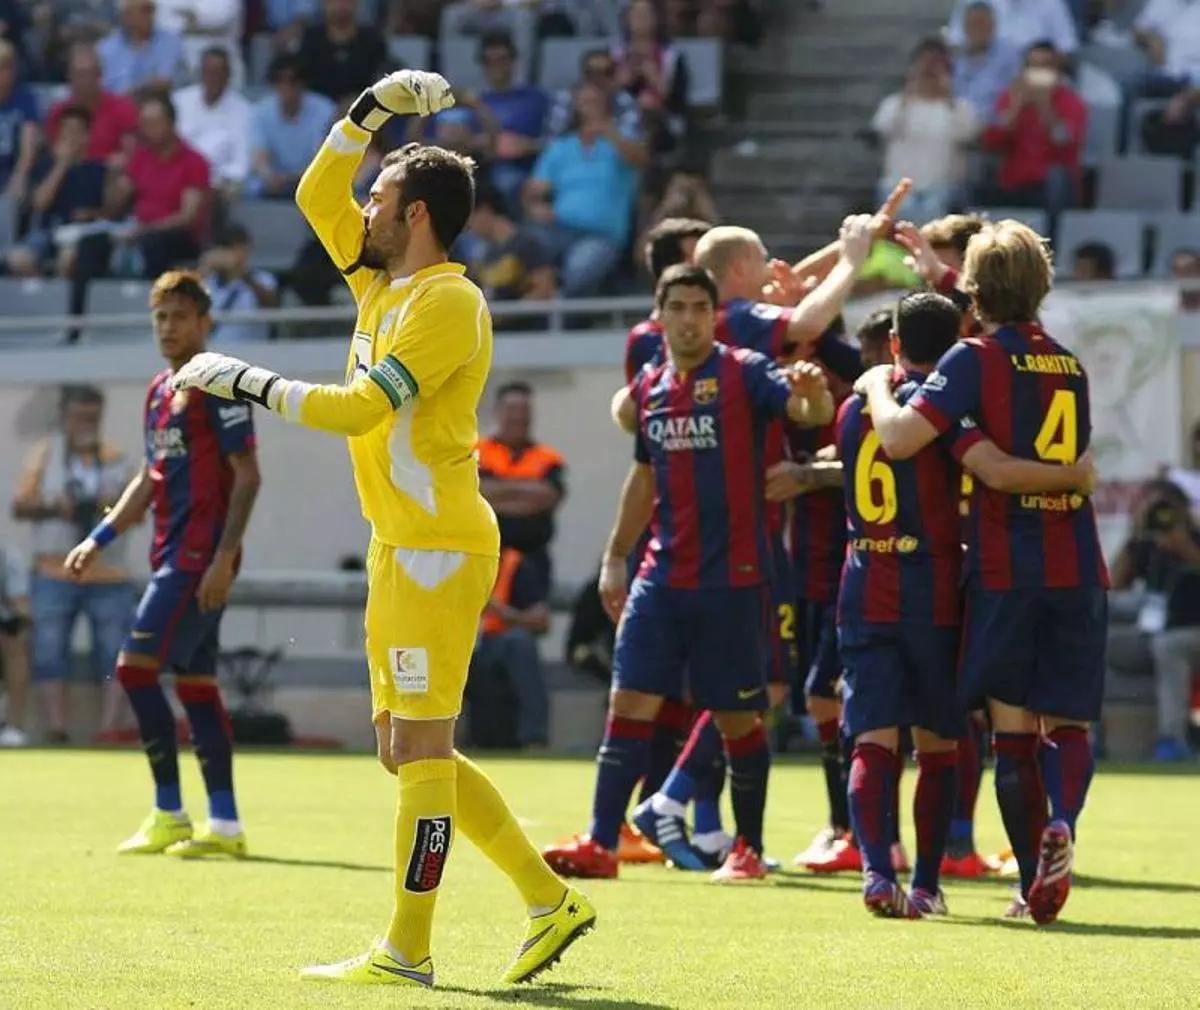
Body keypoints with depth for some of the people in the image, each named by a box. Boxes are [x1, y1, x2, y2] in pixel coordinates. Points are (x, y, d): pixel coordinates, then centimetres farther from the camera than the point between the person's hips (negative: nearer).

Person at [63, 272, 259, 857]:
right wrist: (99, 540, 20)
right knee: (196, 684, 7)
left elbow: (247, 476, -14)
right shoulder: (159, 392, 17)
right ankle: (224, 825, 8)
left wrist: (224, 557, -20)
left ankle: (169, 816, -9)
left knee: (136, 665, -13)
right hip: (173, 558, 9)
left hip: (201, 558, -9)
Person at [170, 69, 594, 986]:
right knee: (406, 750, 11)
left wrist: (246, 381, -15)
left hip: (439, 548, -10)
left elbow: (362, 408, -22)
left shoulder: (448, 303, -14)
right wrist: (372, 109, 14)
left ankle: (408, 953, -4)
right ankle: (549, 900, 16)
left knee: (420, 749, -7)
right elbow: (317, 196, 24)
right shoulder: (384, 283, 13)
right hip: (398, 545, 10)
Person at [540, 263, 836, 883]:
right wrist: (615, 557, 21)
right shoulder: (650, 387, 11)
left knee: (736, 717, 2)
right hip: (662, 574, 5)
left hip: (732, 577, -5)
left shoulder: (743, 373, -5)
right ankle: (601, 844, -3)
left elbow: (811, 412, -22)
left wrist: (813, 392, -45)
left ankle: (749, 848, 15)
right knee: (629, 703, -3)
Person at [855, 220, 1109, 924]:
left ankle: (1036, 882, 1)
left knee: (1013, 727, 4)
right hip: (1079, 570, 4)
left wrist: (878, 387, 4)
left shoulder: (977, 358, -5)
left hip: (1006, 569, -3)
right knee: (1067, 723, 6)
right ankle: (1061, 822, -23)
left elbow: (900, 438, -15)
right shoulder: (1071, 365, 12)